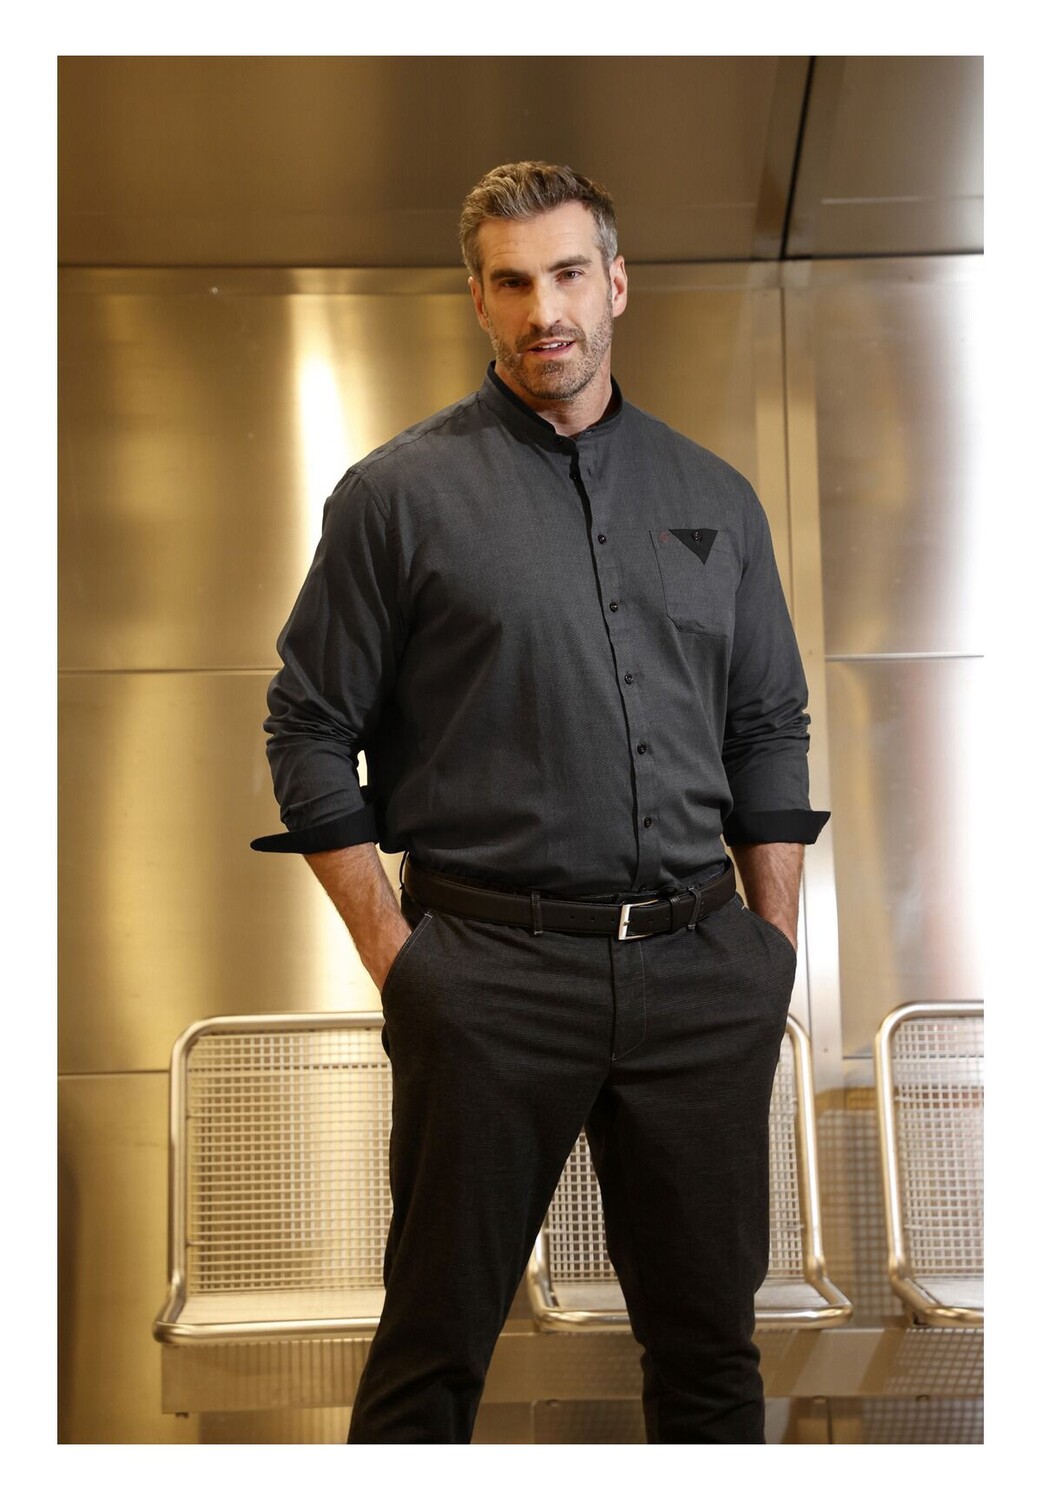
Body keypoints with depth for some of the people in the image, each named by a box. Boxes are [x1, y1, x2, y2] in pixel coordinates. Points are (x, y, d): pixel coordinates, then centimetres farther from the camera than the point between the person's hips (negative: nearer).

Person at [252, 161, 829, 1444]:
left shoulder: (716, 498, 13)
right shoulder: (399, 494, 1)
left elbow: (771, 735, 16)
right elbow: (310, 733, 0)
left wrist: (777, 950, 9)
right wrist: (394, 955, -6)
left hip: (700, 969, 4)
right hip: (490, 975, -3)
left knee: (712, 1346, 13)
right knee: (435, 1347, 6)